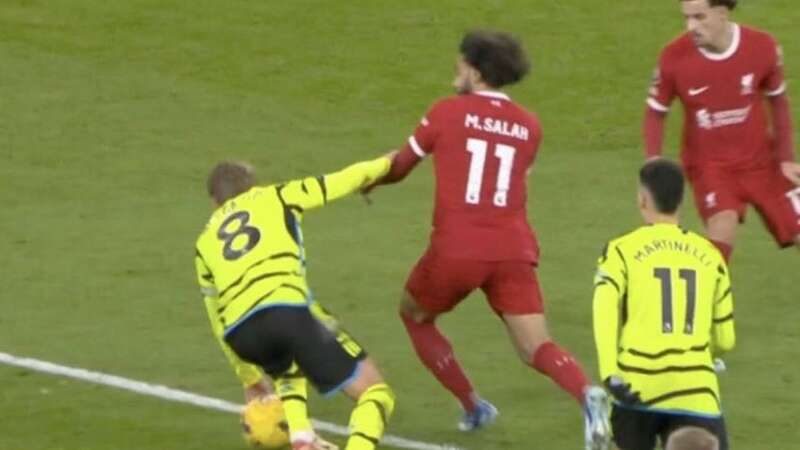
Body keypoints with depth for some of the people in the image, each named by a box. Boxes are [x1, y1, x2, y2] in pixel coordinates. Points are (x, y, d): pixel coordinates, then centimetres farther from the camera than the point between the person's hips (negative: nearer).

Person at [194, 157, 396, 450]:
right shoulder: (275, 197, 22)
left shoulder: (205, 241, 31)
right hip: (285, 311, -4)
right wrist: (385, 164, 47)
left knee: (286, 364, 40)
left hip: (240, 332, 4)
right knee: (375, 392, 3)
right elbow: (341, 181, 26)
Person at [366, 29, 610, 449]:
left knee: (415, 315, 24)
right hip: (513, 249, 3)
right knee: (534, 345, 0)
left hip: (456, 249, -3)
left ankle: (473, 407, 20)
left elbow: (400, 165, 14)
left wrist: (370, 179, 35)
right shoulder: (529, 126, 12)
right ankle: (587, 394, -31)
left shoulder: (448, 112, 2)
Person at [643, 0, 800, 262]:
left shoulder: (762, 47, -13)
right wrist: (654, 161, -15)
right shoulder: (674, 58, -17)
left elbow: (778, 100, 4)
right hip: (708, 165, -2)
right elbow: (655, 112, -1)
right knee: (723, 227, -30)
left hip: (760, 162, 2)